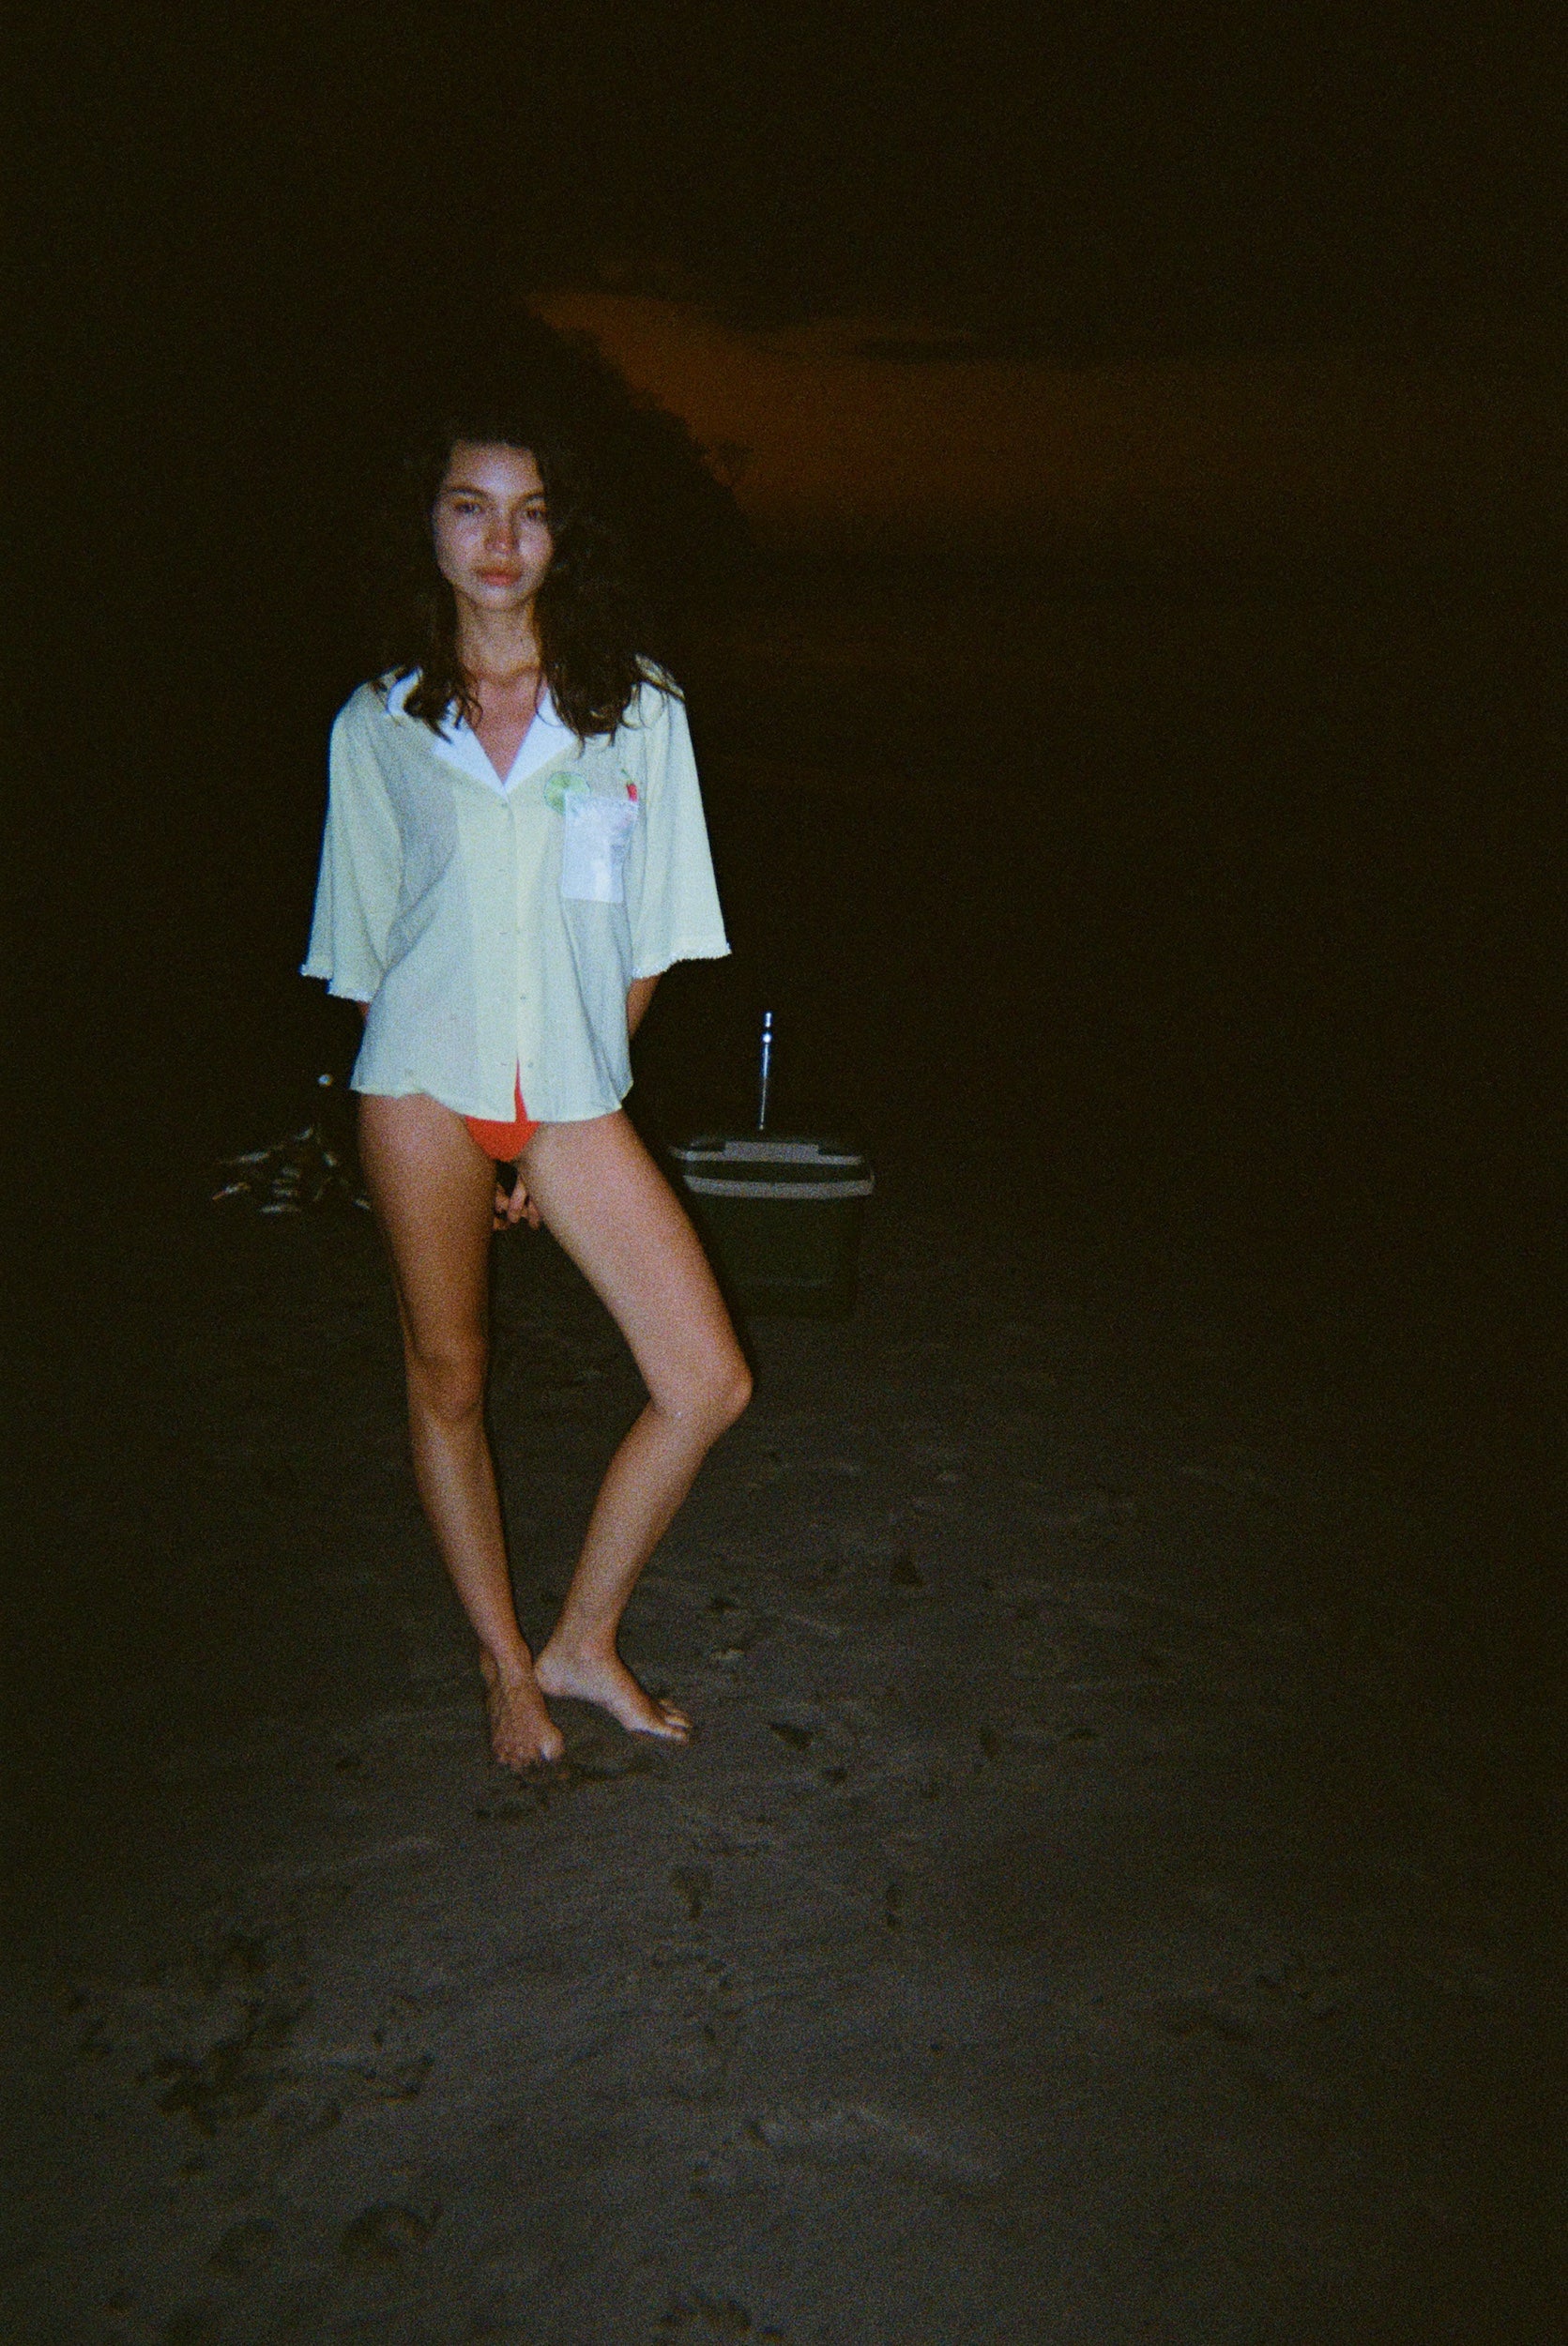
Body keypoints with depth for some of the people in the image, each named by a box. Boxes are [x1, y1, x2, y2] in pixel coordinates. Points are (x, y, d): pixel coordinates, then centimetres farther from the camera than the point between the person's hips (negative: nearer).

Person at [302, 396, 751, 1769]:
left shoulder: (635, 706, 3)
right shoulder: (378, 725, 5)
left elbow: (649, 934, 5)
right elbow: (363, 944, 9)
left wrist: (571, 1087, 3)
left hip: (576, 1098, 1)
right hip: (425, 1087, 0)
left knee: (710, 1383, -6)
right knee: (448, 1383, 7)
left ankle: (583, 1644, 16)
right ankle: (507, 1667, 28)